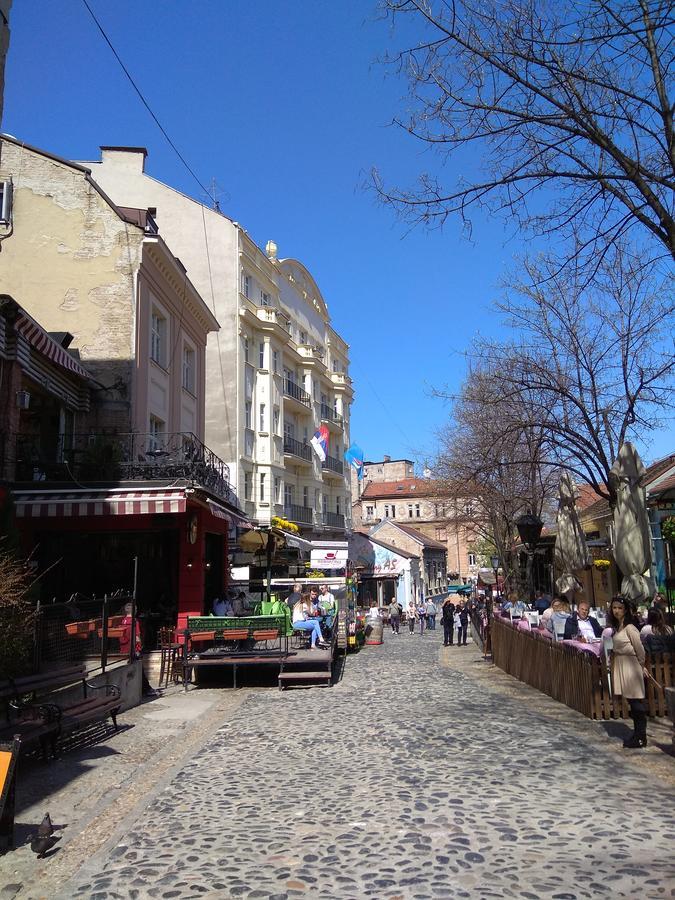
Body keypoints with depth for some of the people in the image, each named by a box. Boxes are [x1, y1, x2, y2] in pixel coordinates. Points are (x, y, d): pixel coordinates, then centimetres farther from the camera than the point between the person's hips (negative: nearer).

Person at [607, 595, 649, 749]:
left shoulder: (629, 627, -14)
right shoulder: (616, 627, 11)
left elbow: (639, 649, -9)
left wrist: (642, 666, 2)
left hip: (630, 666, -8)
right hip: (620, 666, 8)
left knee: (636, 702, -1)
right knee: (631, 702, 14)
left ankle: (641, 737, 6)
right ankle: (637, 734, 23)